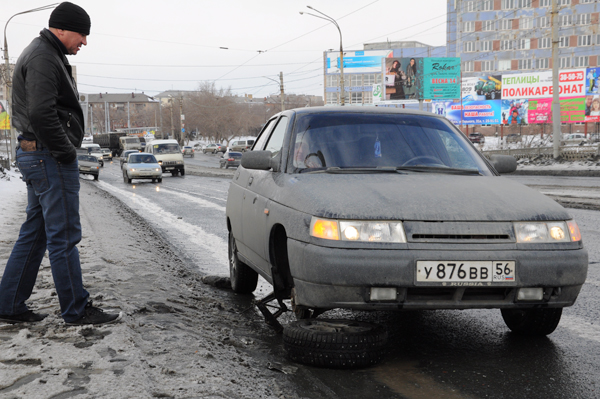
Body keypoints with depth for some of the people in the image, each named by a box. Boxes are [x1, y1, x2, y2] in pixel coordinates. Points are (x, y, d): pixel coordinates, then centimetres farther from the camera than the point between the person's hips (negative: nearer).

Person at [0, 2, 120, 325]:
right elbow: (41, 114, -24)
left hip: (36, 155, 11)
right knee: (64, 236, -4)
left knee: (34, 233, 14)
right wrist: (66, 152, -16)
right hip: (50, 157, -11)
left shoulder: (46, 55, 21)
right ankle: (77, 310, 4)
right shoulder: (43, 57, -13)